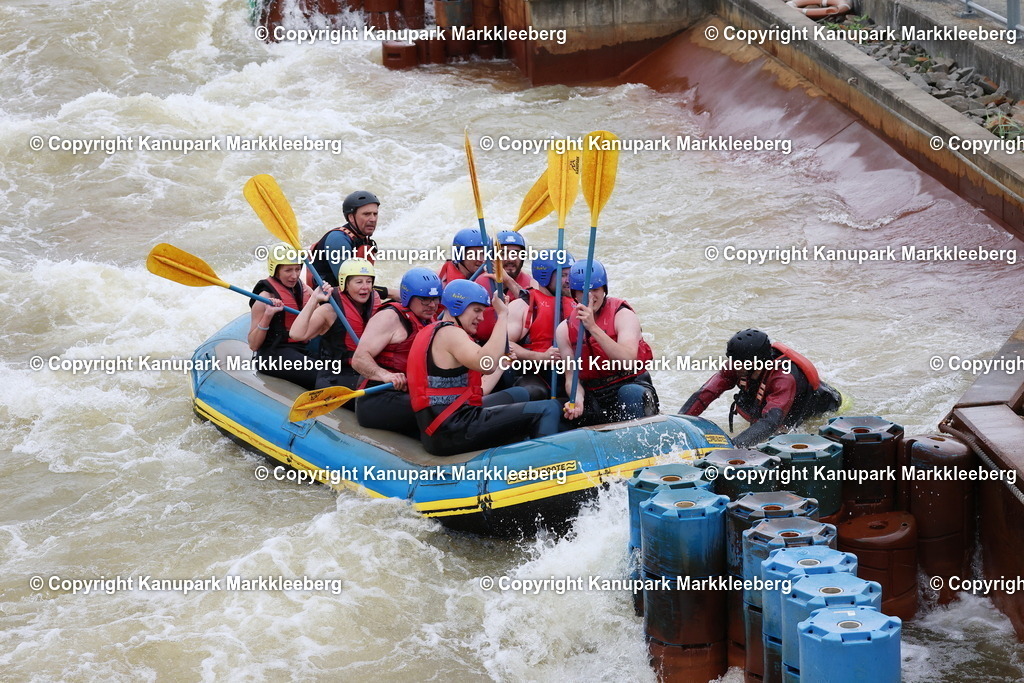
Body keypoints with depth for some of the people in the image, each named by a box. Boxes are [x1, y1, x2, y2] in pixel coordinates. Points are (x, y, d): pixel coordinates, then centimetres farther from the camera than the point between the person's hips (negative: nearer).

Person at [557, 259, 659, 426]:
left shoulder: (623, 315, -7)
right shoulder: (565, 329, 5)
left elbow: (628, 361, -24)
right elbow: (571, 377, 2)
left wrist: (593, 328, -30)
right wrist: (578, 400, -22)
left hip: (634, 386, -4)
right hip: (594, 397, 4)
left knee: (629, 393, -37)